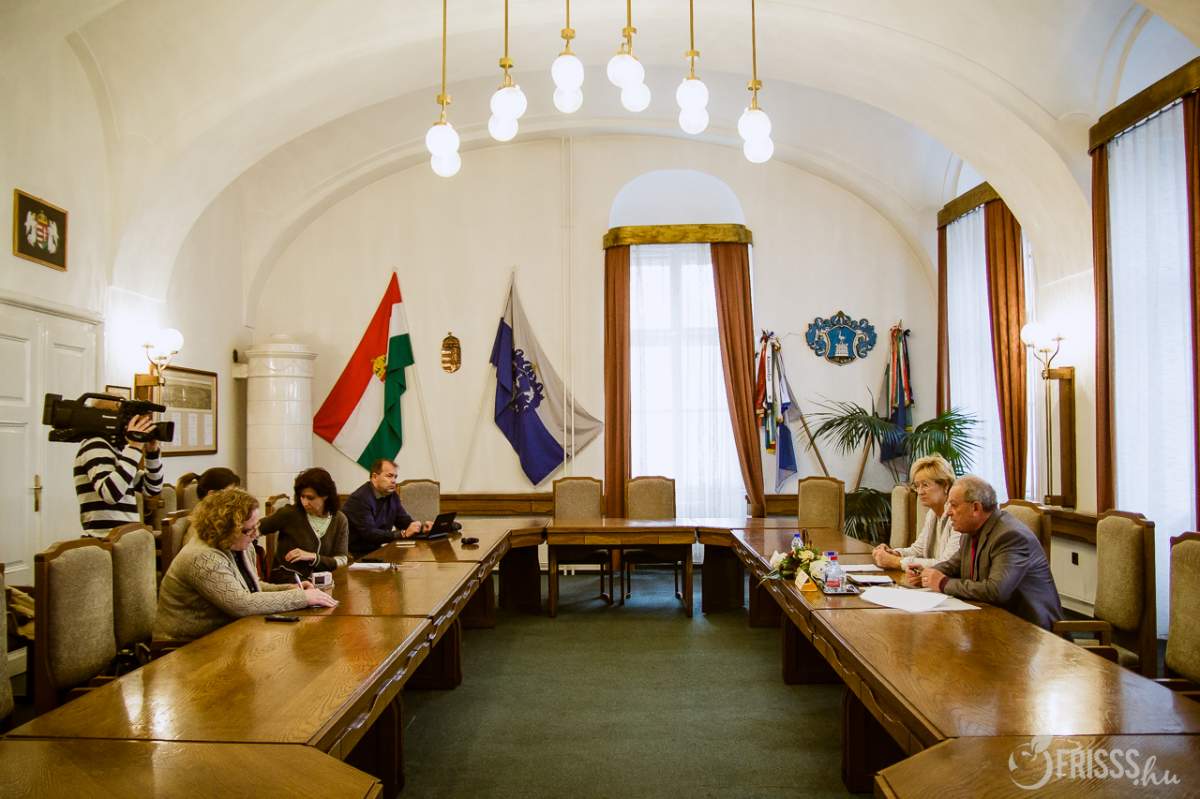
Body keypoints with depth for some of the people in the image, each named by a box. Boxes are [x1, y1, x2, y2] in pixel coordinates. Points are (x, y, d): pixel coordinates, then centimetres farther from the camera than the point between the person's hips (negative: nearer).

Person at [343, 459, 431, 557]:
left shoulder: (391, 495, 8)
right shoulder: (359, 499, -18)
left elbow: (404, 520, 13)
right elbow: (369, 534, -25)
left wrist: (421, 527, -9)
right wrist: (403, 534, -30)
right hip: (358, 555, -8)